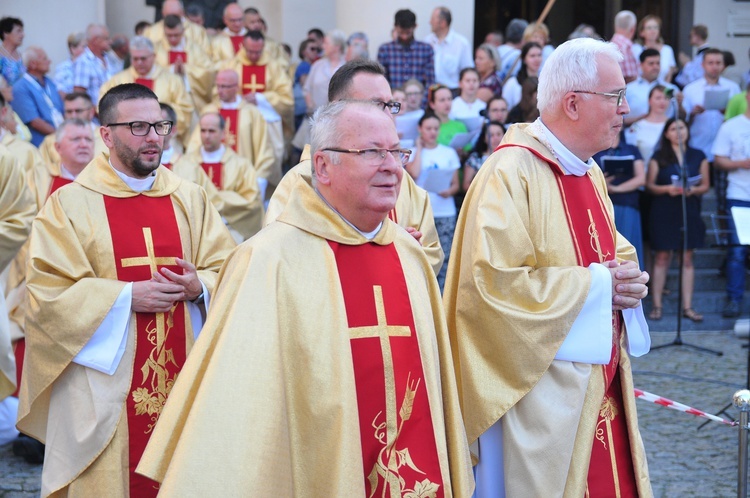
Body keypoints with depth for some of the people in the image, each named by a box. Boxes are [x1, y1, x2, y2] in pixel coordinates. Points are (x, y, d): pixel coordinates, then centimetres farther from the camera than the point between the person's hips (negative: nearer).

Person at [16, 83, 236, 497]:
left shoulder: (190, 199, 9)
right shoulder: (69, 204, -2)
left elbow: (227, 272, 8)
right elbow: (47, 292, -9)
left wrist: (198, 287, -14)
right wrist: (127, 295, -16)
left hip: (183, 379, 3)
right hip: (105, 385, -3)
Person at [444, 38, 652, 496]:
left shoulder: (590, 174, 12)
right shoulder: (511, 174, -17)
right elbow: (493, 282, -25)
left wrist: (627, 280, -1)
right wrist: (595, 285, -17)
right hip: (540, 390, -8)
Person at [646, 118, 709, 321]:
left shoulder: (698, 156, 8)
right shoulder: (659, 157, 4)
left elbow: (705, 185, 8)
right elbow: (650, 185, 2)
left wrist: (692, 190, -13)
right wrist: (667, 189, -16)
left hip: (689, 211, 2)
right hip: (663, 212, -2)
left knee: (687, 259, 4)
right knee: (662, 257, 0)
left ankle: (687, 306, 6)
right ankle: (656, 305, 5)